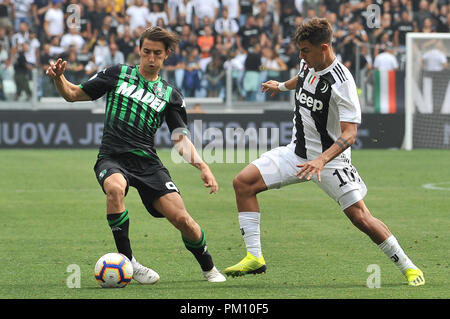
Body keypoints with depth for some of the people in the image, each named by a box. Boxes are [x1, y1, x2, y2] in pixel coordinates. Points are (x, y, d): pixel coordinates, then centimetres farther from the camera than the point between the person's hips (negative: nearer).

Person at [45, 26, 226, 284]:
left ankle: (209, 269, 14)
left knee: (181, 218, -13)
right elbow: (73, 94, 14)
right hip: (112, 158, -2)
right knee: (115, 188, -38)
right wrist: (58, 77, -7)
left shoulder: (171, 95, 13)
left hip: (147, 162, 2)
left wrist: (203, 166, -7)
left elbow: (181, 140, 10)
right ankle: (127, 262, -27)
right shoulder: (118, 74, 11)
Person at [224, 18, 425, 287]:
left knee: (361, 217, -13)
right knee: (243, 182, -7)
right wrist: (282, 86, 44)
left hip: (331, 157, -7)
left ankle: (408, 267, 4)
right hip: (298, 152, 7)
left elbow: (349, 135, -27)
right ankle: (255, 257, -4)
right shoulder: (309, 64, -2)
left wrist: (321, 161, -40)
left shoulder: (341, 82, -23)